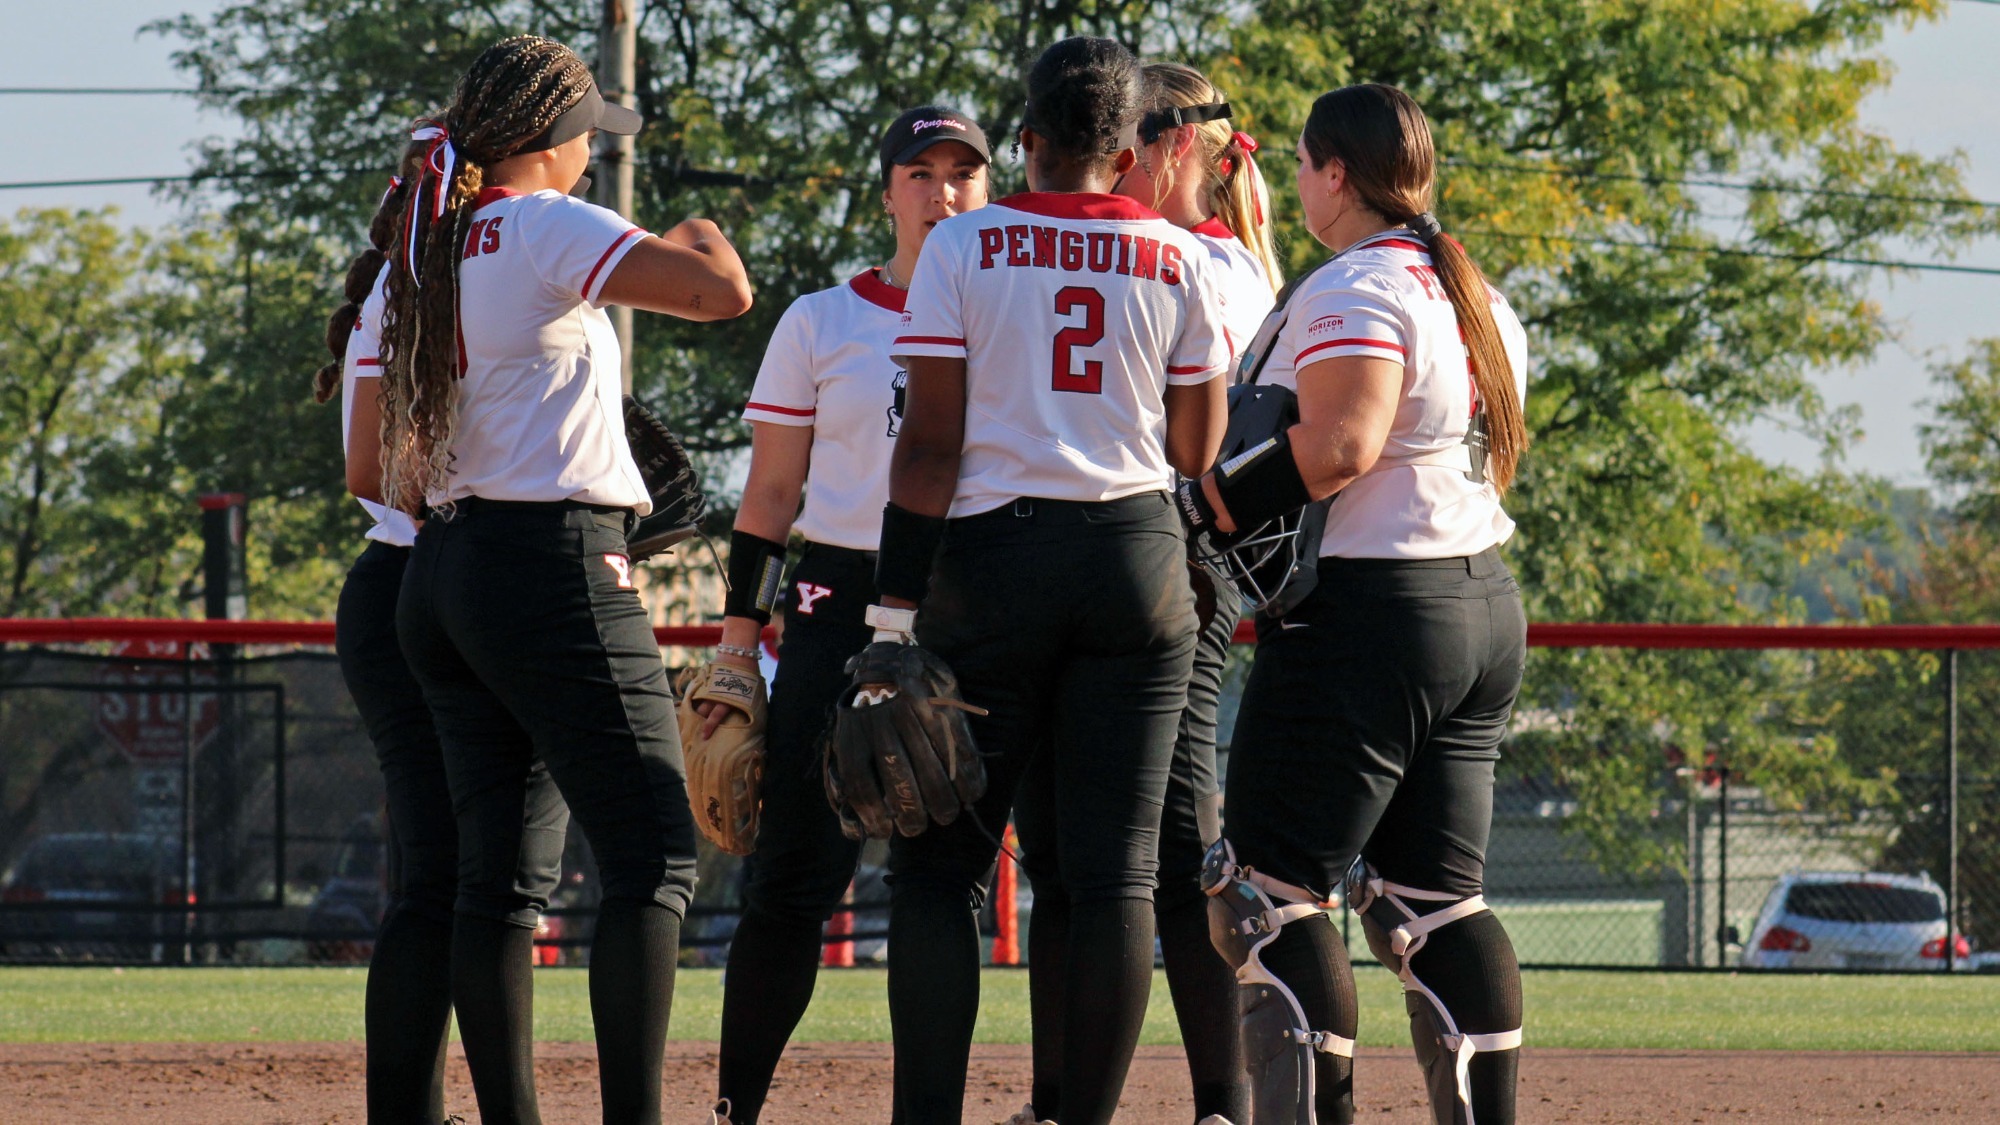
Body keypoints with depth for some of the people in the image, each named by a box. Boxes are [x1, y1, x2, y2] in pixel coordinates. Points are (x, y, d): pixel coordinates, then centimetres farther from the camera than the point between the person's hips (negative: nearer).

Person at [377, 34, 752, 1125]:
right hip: (554, 567, -8)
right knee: (651, 853, -8)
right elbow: (723, 293, -19)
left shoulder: (423, 256, 14)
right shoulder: (547, 228, -9)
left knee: (500, 870, 9)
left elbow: (384, 470, 15)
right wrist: (702, 240, 2)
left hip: (439, 575, 8)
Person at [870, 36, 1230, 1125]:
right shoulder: (1178, 259, 3)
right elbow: (1198, 451, 8)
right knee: (1115, 871, 2)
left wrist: (894, 608, -5)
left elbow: (930, 444, -6)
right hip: (1138, 563, 2)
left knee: (936, 858, 3)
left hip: (993, 551, -2)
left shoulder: (962, 246, -2)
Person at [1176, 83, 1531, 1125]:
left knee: (1270, 892, -7)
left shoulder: (1356, 290, -13)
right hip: (1489, 609, 9)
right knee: (1435, 898, 11)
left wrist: (1196, 510, -21)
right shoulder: (1477, 297, 16)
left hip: (1366, 610, -9)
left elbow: (1340, 445, -25)